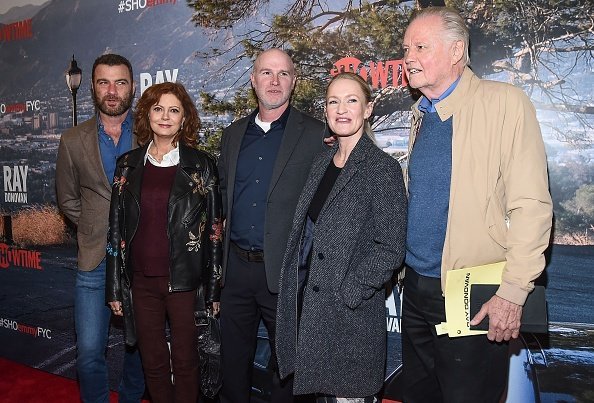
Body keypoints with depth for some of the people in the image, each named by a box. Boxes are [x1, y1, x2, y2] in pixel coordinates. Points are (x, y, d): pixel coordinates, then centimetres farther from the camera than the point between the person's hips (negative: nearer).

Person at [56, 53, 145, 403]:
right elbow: (68, 199, 14)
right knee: (89, 352, 1)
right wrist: (96, 228, 5)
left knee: (141, 345, 13)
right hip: (96, 260, 1)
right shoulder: (73, 141, 4)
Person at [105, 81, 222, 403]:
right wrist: (115, 287, 6)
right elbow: (116, 228, 7)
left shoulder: (200, 165, -1)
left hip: (183, 280, -2)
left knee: (184, 361, 8)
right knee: (153, 363, 13)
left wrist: (214, 288, -3)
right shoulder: (128, 165, 5)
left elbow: (214, 228, -1)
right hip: (141, 280, 3)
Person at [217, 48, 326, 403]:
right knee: (234, 359, 18)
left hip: (284, 269, -4)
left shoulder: (315, 135, -6)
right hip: (236, 265, 5)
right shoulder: (233, 134, 10)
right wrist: (223, 246, 9)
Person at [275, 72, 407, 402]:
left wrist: (347, 293, -17)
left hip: (351, 314, -6)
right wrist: (296, 290, 8)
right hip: (307, 305, 6)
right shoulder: (322, 163, 10)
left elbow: (391, 250, -14)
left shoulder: (383, 168, -11)